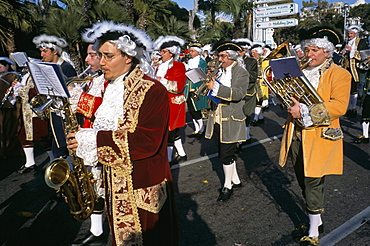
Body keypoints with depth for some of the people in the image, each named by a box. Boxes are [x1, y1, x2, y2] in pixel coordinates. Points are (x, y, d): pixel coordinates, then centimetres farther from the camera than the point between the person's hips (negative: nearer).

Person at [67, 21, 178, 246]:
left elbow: (147, 141, -25)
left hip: (145, 187, -7)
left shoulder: (153, 91, -18)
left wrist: (94, 139, -24)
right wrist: (83, 138, -3)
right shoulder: (112, 88, 9)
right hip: (115, 184, 8)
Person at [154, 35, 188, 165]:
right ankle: (182, 154, 28)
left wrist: (162, 81, -19)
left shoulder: (179, 66, -8)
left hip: (173, 104, -7)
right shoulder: (160, 66, 14)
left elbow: (179, 86, -19)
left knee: (168, 130, -6)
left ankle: (168, 159, 6)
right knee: (173, 131, 14)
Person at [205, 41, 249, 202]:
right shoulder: (220, 71, 10)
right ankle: (235, 180, 34)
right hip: (217, 120, 6)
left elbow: (239, 93, -24)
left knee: (226, 155, -1)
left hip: (231, 121, -6)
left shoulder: (241, 73, -7)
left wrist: (216, 87, -31)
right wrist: (208, 81, -3)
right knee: (225, 153, 15)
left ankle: (228, 186, 18)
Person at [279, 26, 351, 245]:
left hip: (320, 137, -5)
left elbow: (339, 106, -17)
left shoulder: (340, 74, -4)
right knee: (304, 181, 15)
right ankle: (316, 220, 35)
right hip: (296, 135, 6)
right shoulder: (299, 71, 12)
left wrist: (305, 112, -25)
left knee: (313, 183, -2)